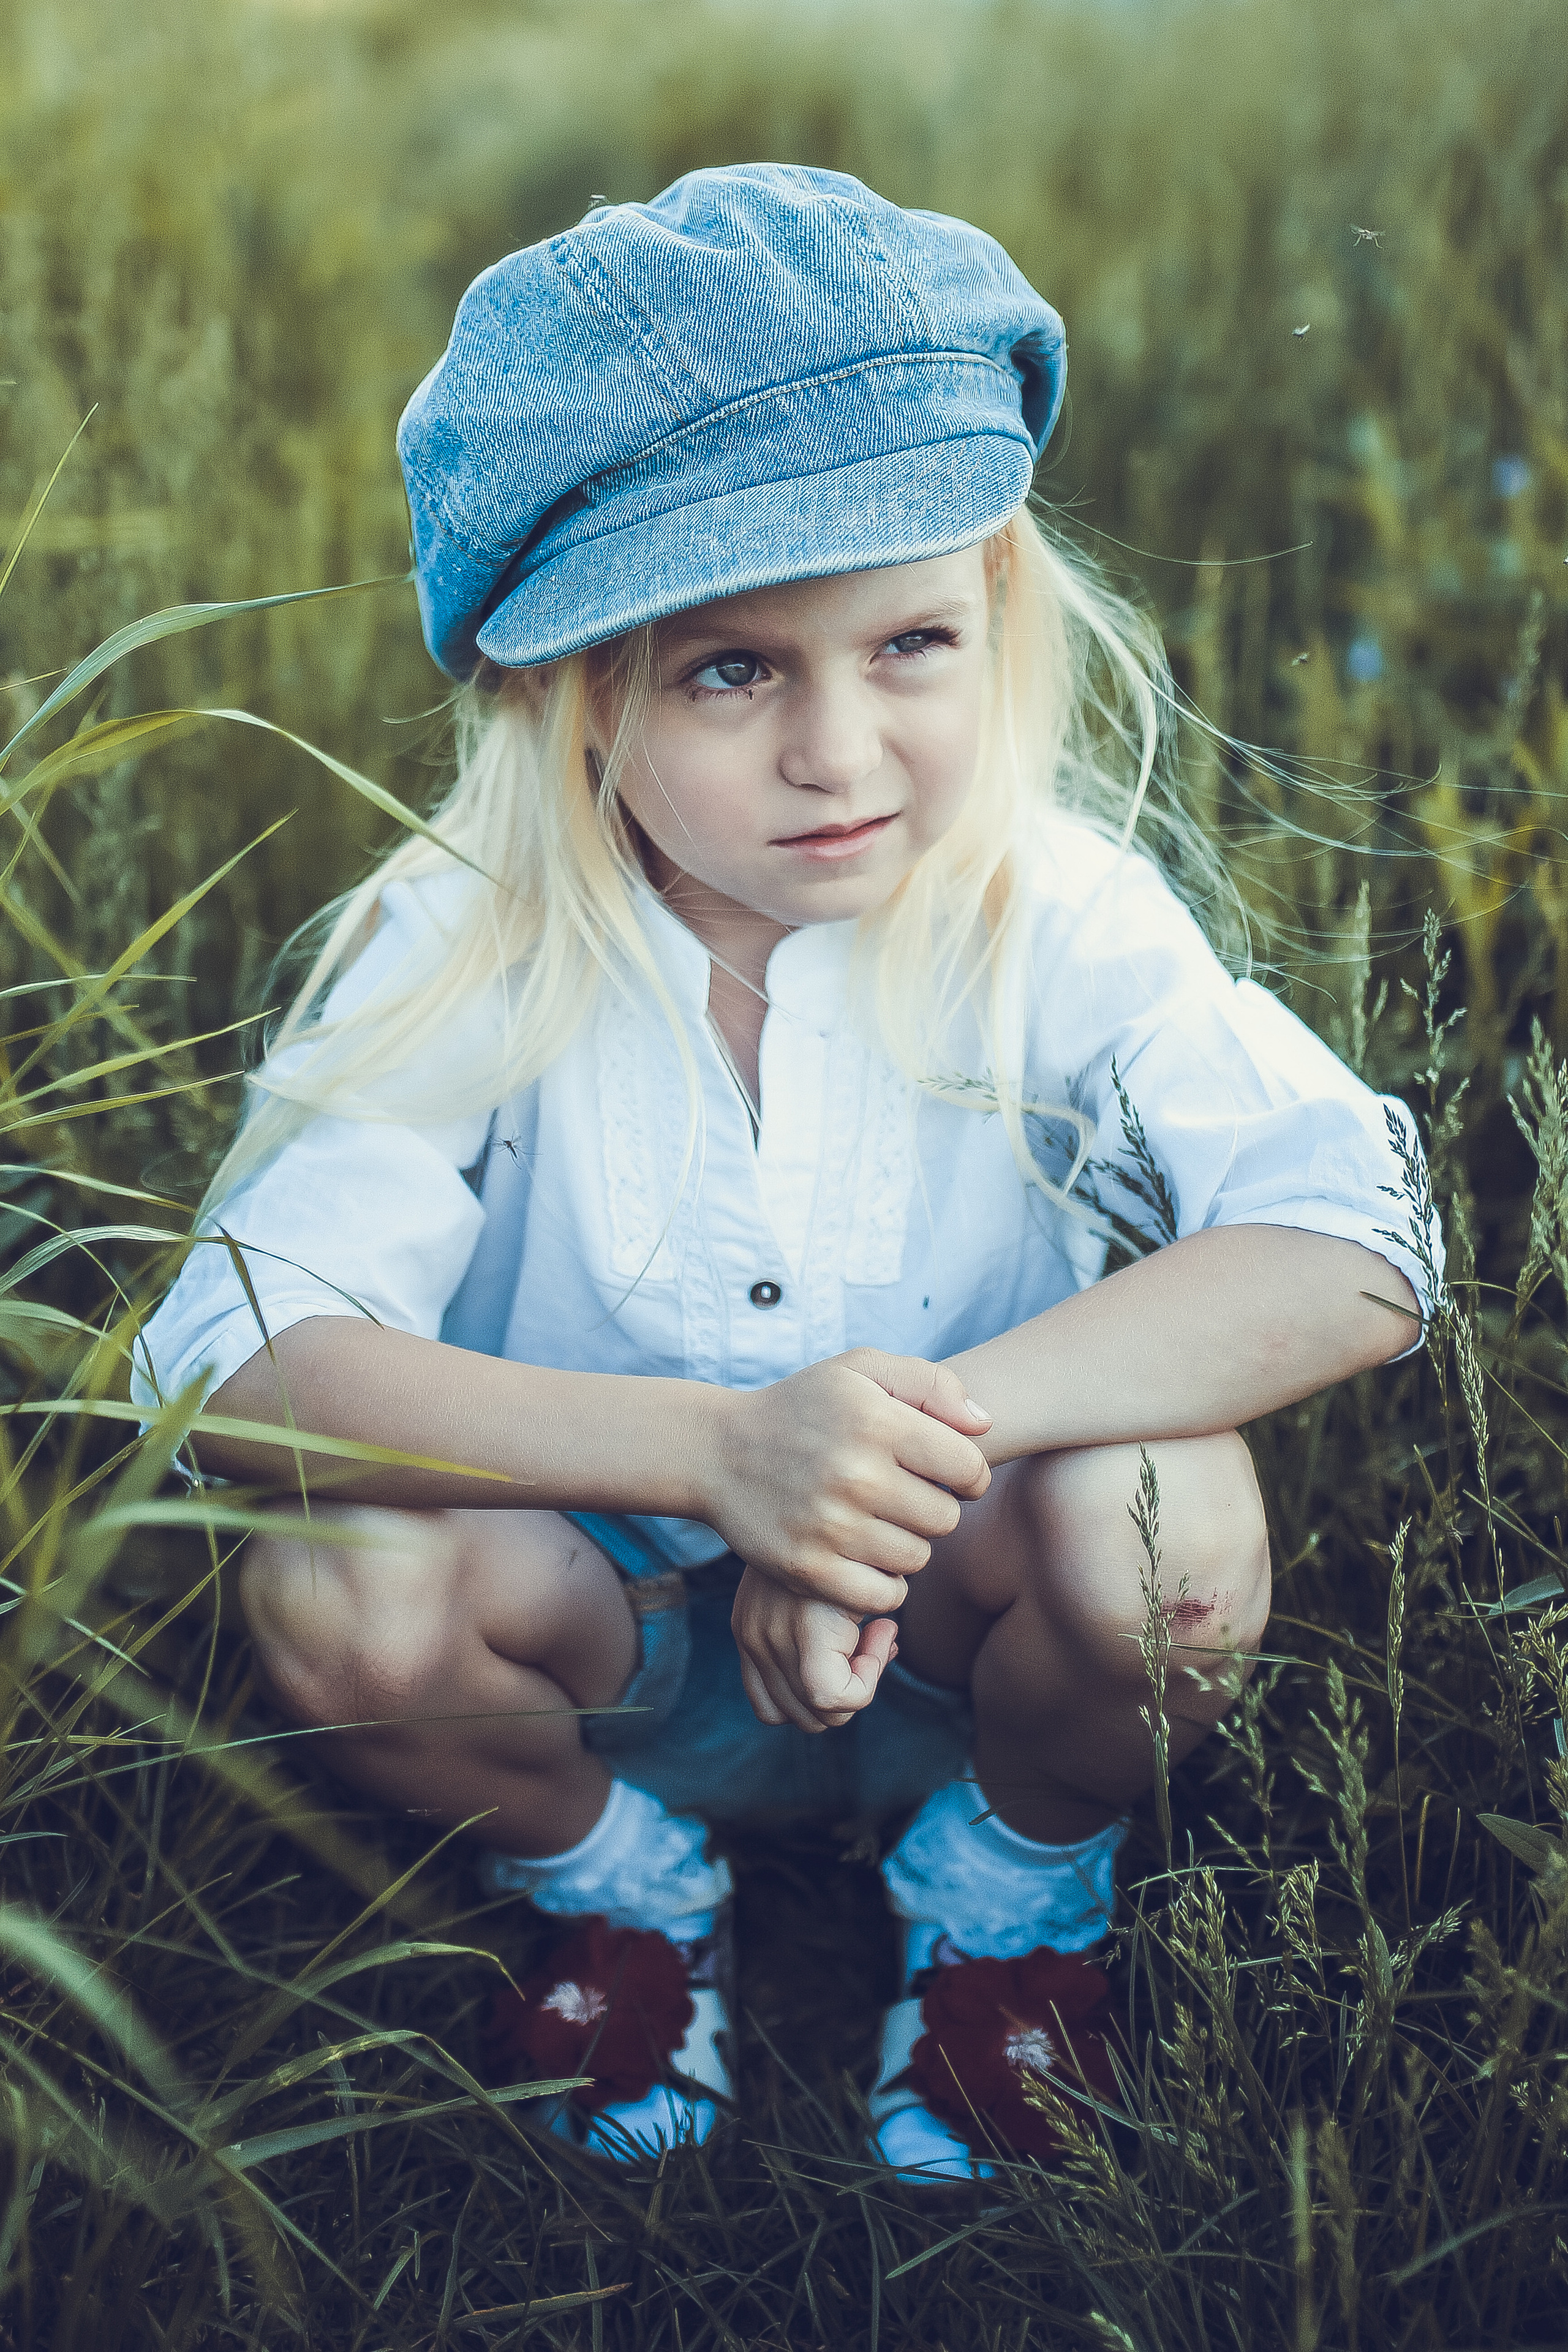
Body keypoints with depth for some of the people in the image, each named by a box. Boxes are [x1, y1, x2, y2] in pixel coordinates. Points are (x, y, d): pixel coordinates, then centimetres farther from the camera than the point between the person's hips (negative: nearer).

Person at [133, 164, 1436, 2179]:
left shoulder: (1055, 917, -17)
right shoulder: (473, 951, -18)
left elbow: (1351, 1252, -28)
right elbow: (241, 1357, -30)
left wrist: (925, 1431, -39)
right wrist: (715, 1448, -44)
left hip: (938, 1633, 0)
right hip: (613, 1641, 0)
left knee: (1160, 1516, -32)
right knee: (345, 1587, -30)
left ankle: (1017, 1874, 6)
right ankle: (612, 1880, 7)